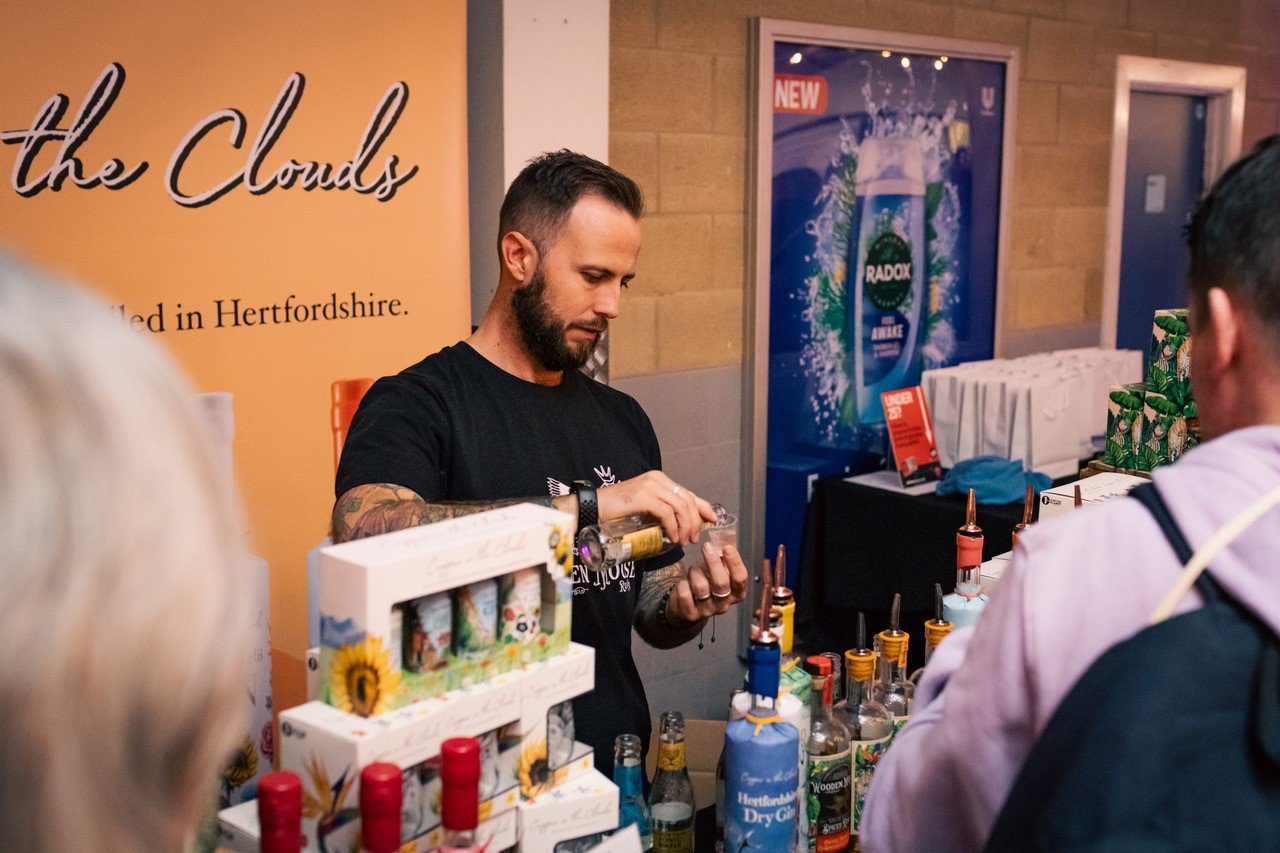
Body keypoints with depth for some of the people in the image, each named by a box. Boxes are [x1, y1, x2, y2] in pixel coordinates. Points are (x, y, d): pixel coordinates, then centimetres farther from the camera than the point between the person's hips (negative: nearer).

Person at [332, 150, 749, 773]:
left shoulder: (623, 418, 15)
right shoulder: (416, 404, -5)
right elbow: (363, 534, -27)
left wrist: (685, 606, -4)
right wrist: (585, 504, -25)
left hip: (620, 770, 5)